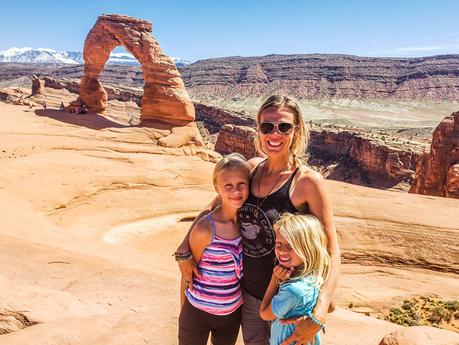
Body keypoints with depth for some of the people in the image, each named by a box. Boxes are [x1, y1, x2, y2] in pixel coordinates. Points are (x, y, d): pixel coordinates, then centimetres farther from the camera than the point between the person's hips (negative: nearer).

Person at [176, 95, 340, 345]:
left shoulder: (308, 181, -20)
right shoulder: (252, 167, -4)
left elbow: (331, 251, -21)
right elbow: (213, 207, 7)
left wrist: (317, 316, -31)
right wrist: (184, 249, -3)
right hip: (248, 292, 5)